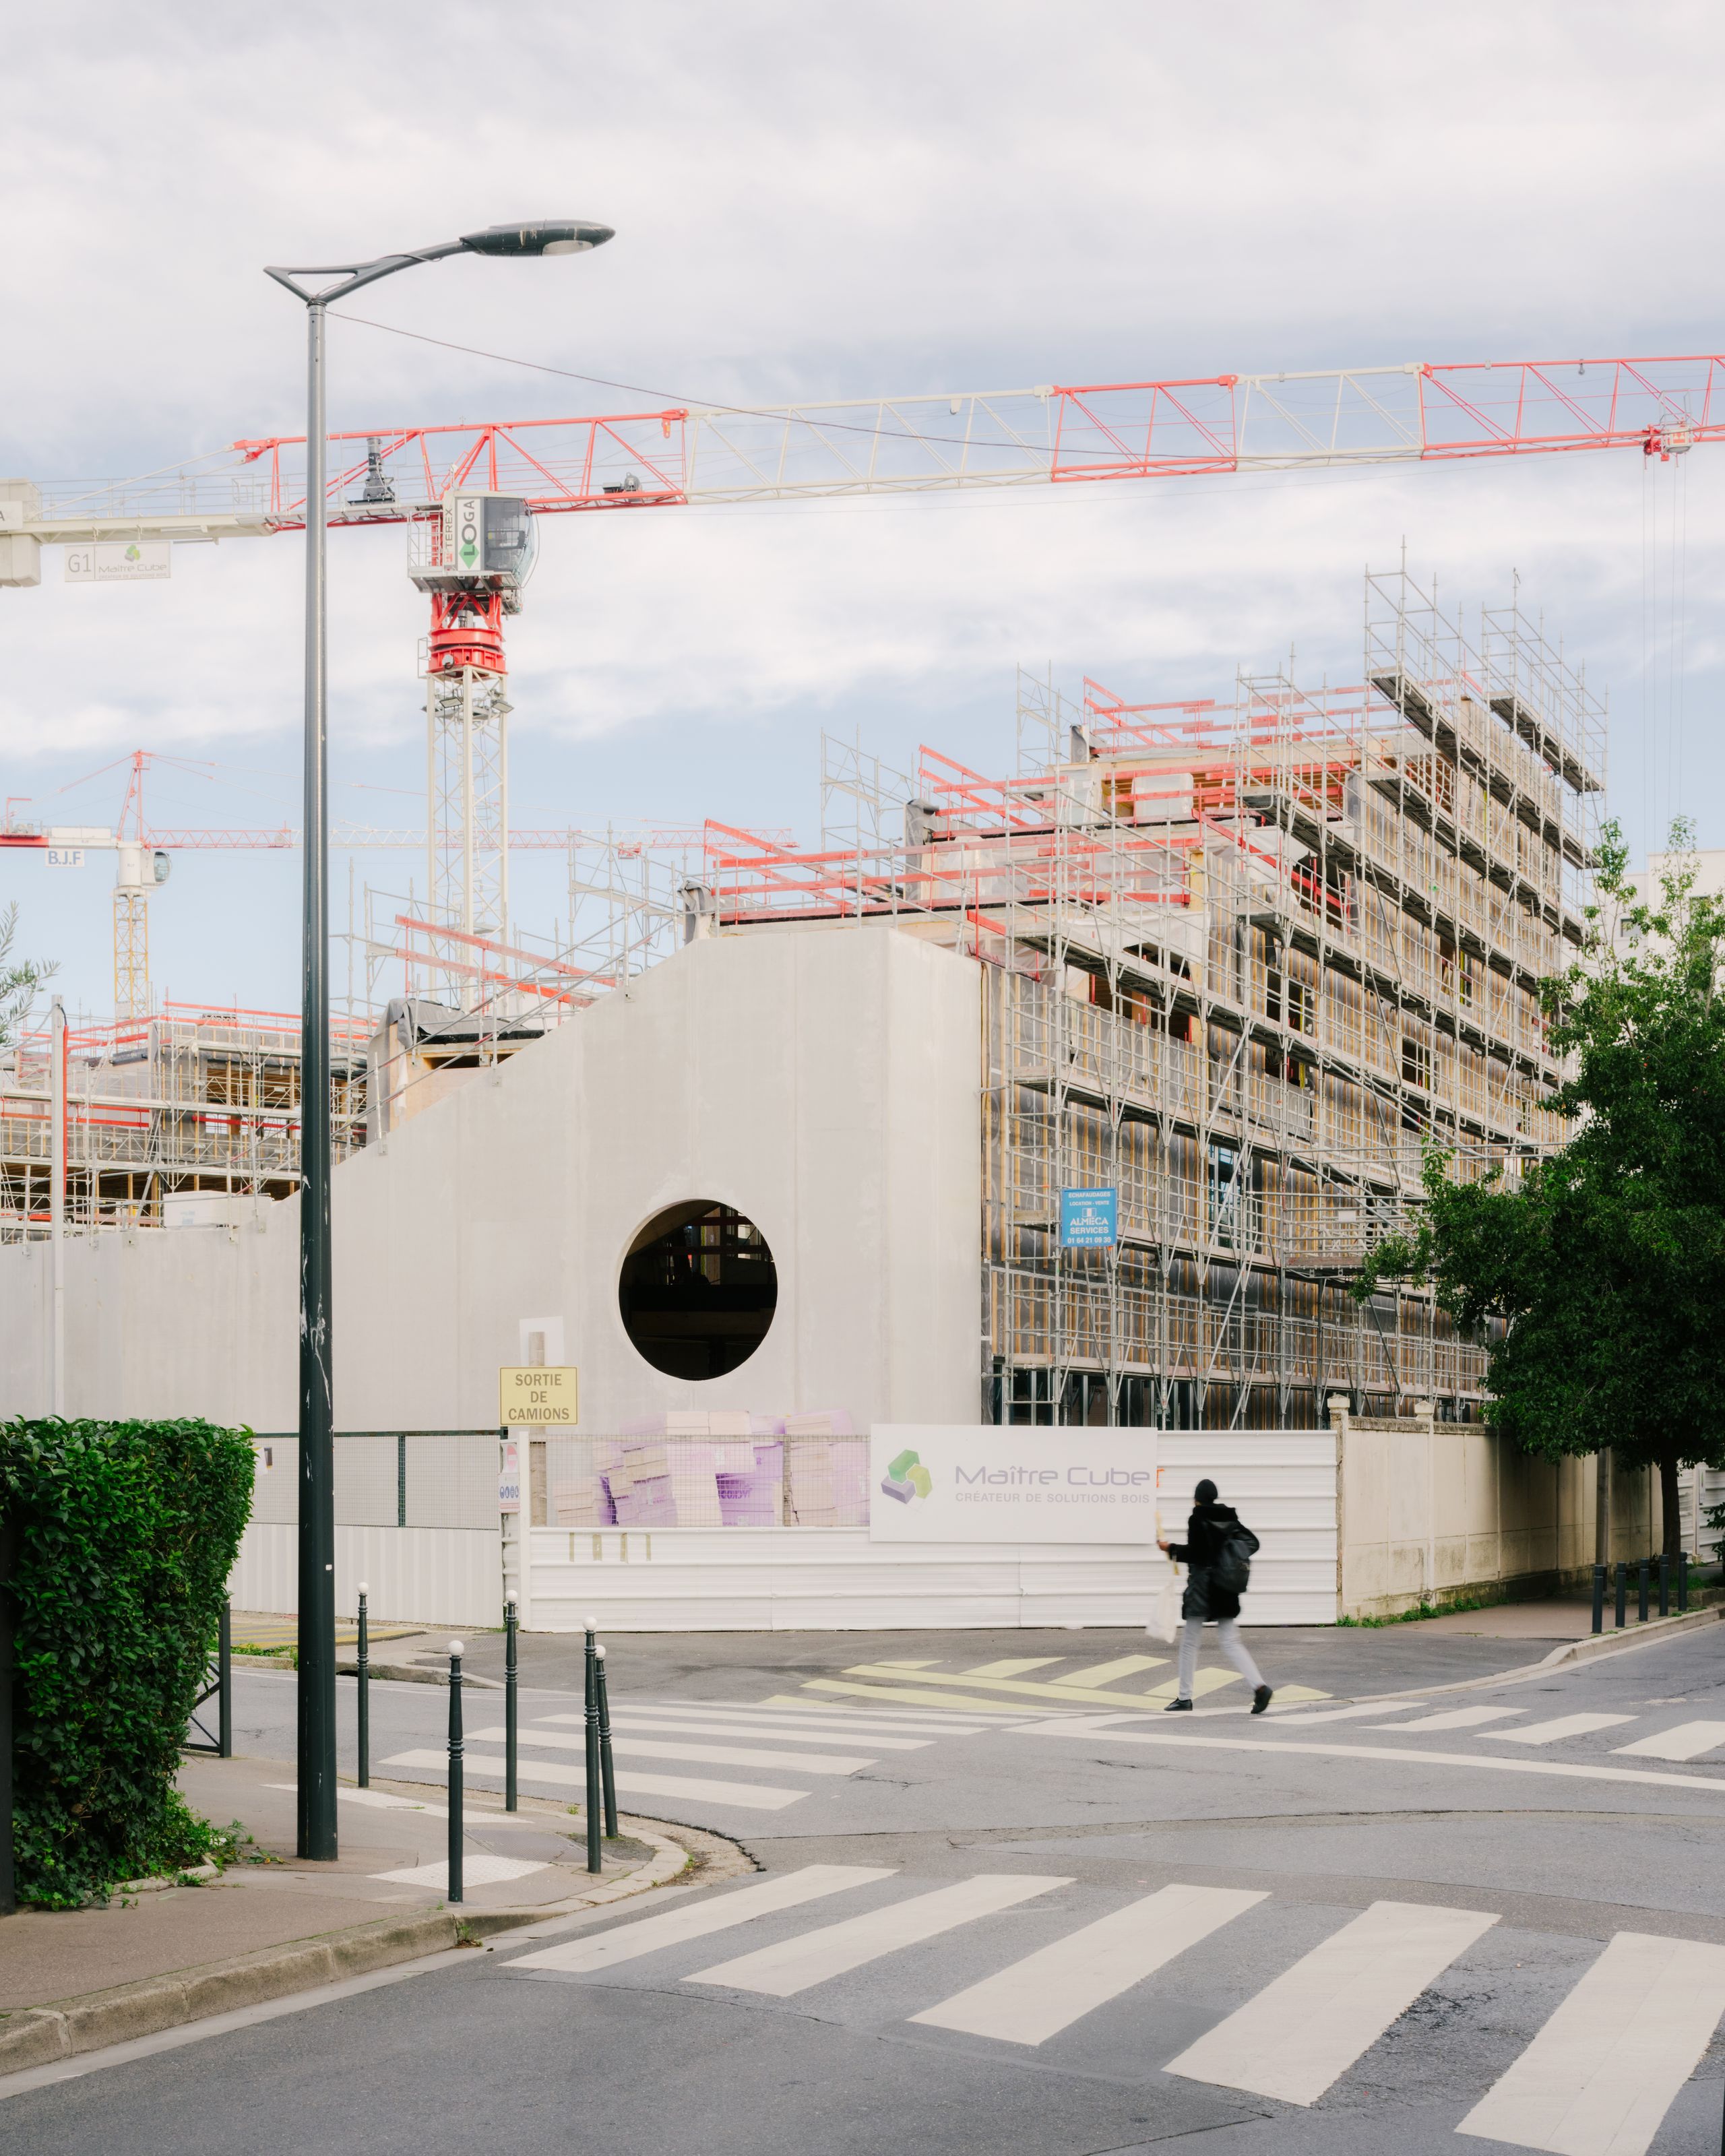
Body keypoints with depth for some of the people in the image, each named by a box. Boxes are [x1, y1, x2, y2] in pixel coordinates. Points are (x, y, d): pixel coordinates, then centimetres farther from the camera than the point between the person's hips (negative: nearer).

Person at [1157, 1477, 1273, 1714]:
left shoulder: (1198, 1520, -12)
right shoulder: (1230, 1518, 8)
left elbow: (1196, 1553, -19)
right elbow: (1251, 1543, 12)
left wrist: (1171, 1549, -7)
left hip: (1202, 1586, -6)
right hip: (1226, 1590, 6)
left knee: (1189, 1643, 5)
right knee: (1230, 1642, 6)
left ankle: (1184, 1698, 8)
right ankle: (1259, 1686, -12)